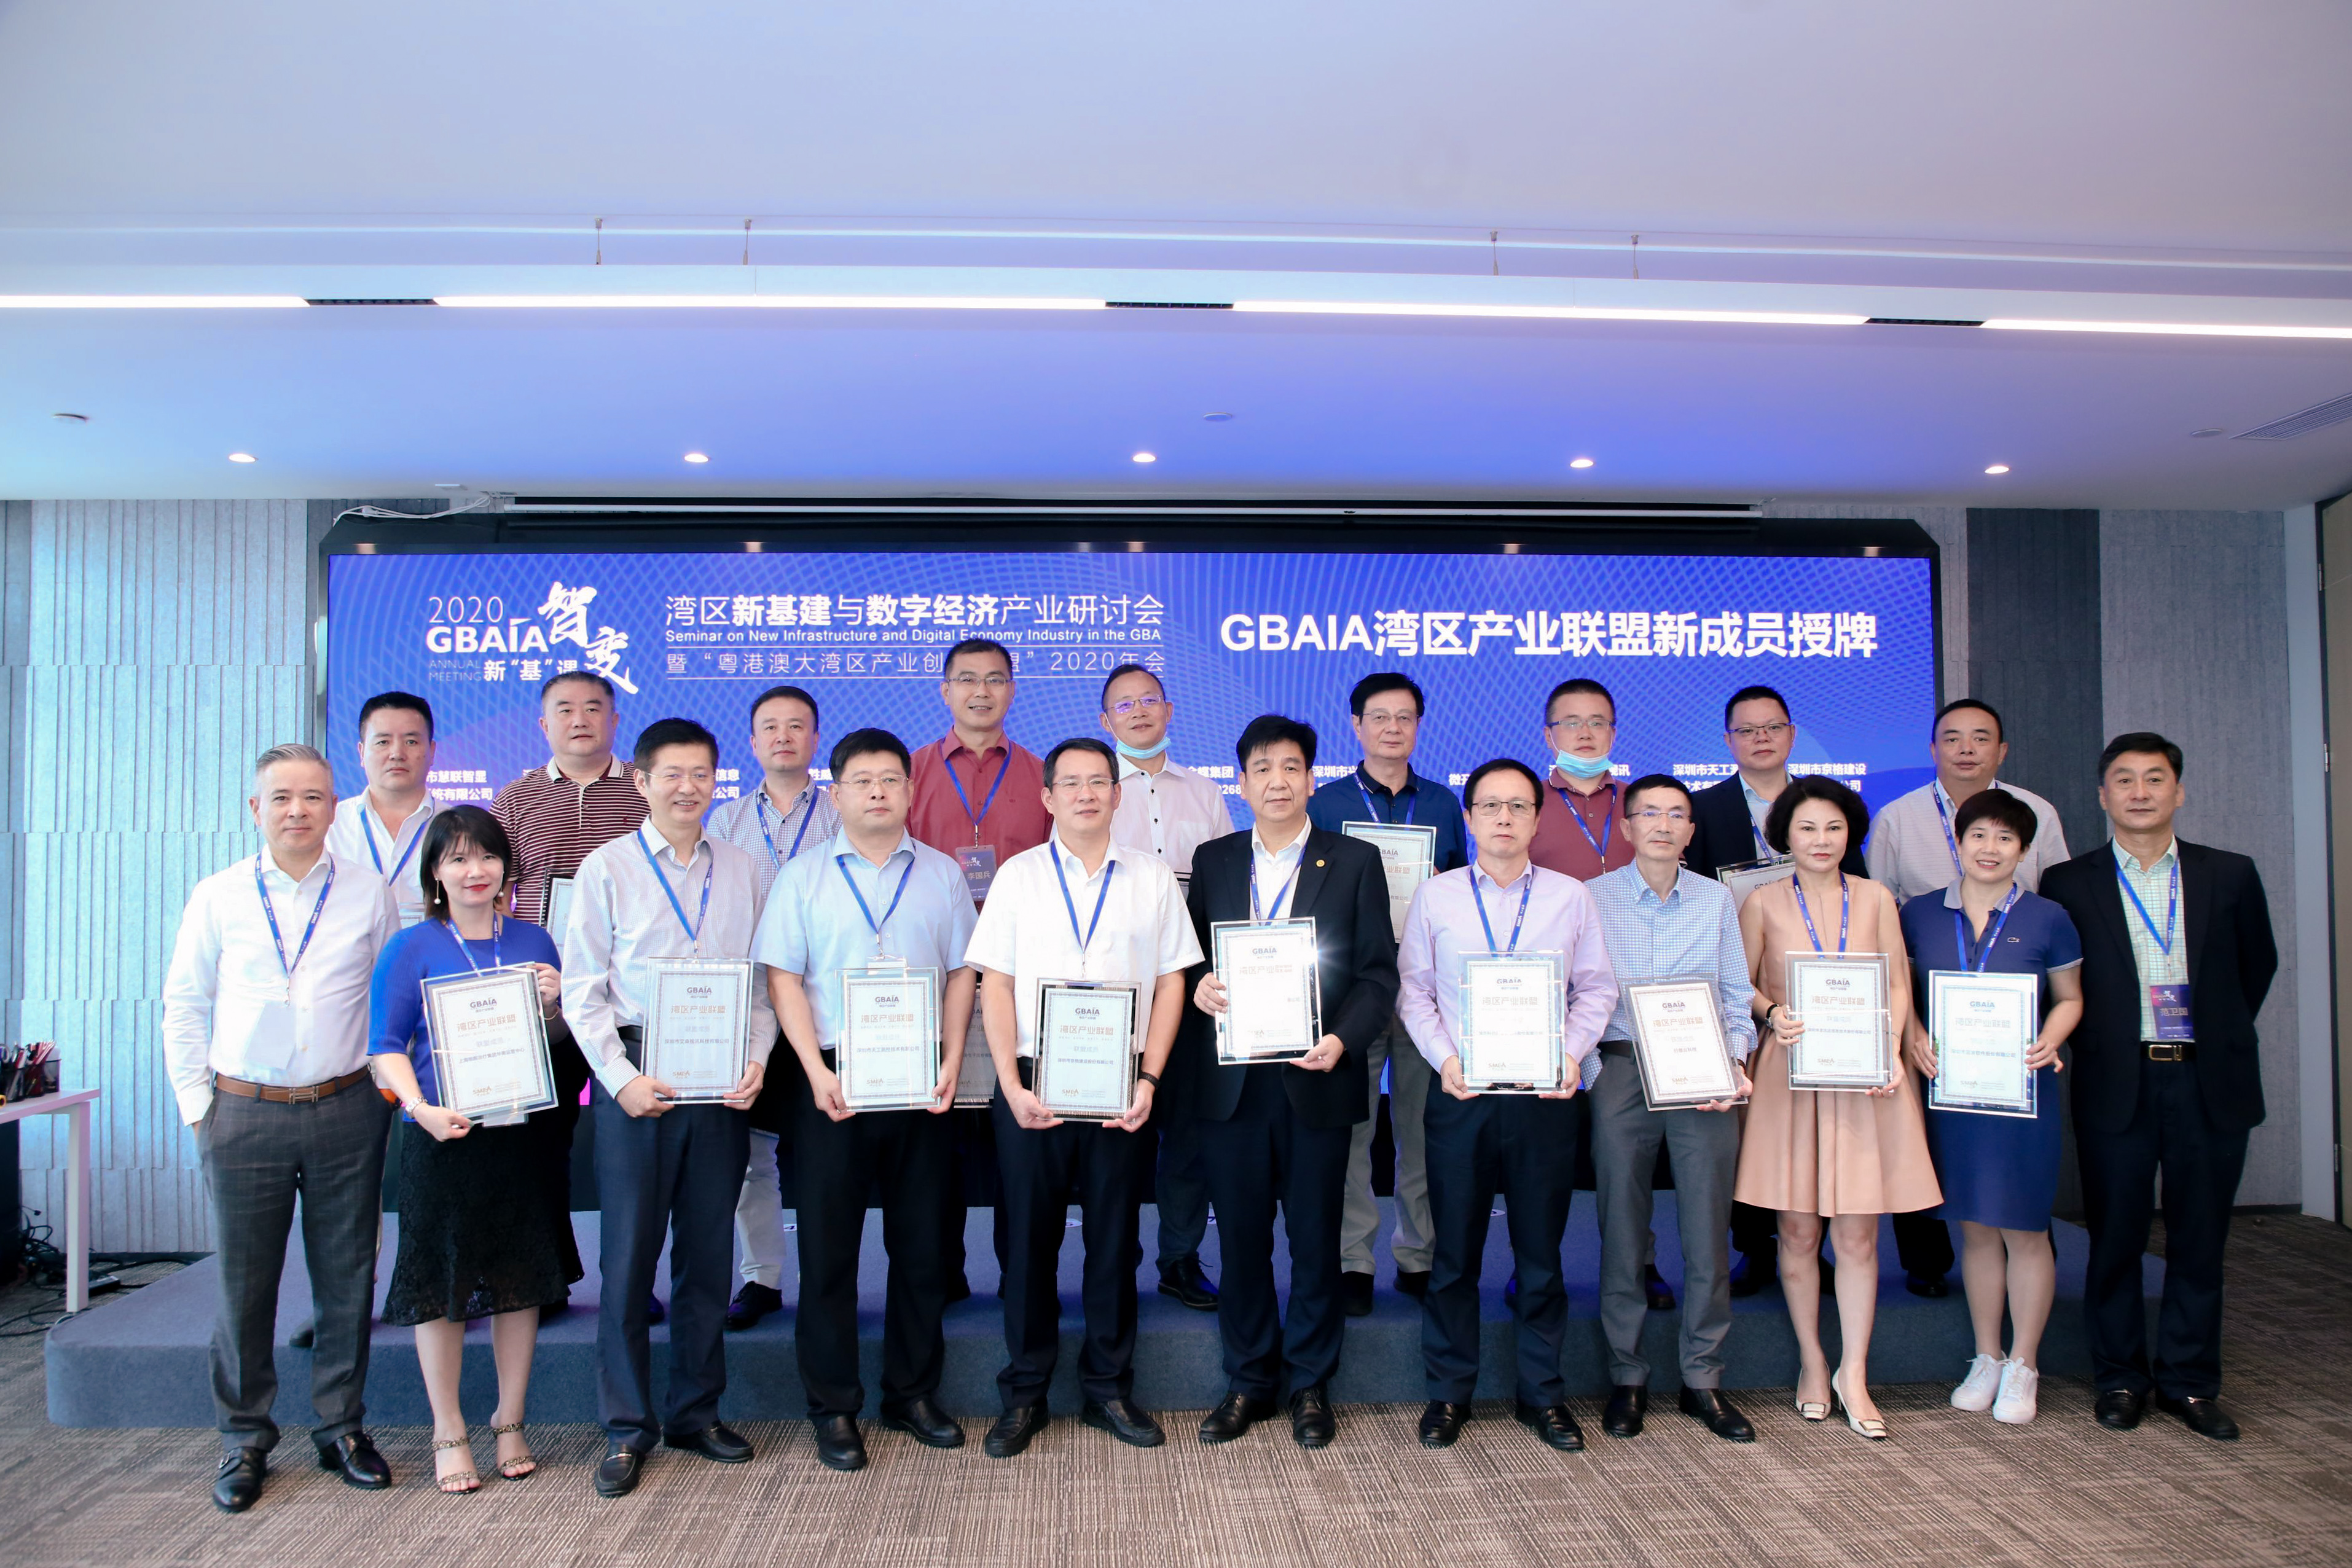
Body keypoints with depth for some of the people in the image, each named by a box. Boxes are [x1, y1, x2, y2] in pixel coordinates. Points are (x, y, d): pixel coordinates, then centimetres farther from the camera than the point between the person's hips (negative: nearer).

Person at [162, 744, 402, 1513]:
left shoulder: (370, 894, 3)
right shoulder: (217, 897, 3)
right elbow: (185, 1006, 8)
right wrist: (196, 1104, 3)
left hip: (346, 1110, 0)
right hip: (242, 1112, 0)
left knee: (348, 1278, 8)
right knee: (244, 1283, 7)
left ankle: (342, 1427, 24)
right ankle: (245, 1441, 23)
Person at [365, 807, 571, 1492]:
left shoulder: (532, 941, 8)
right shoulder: (412, 948, -2)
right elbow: (385, 1045, -5)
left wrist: (555, 1004, -8)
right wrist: (424, 1110, -20)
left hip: (522, 1130, 3)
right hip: (442, 1138, -3)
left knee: (521, 1278, 9)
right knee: (441, 1282, 5)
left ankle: (510, 1423, 24)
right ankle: (448, 1435, 20)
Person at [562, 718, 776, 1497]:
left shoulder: (741, 871, 8)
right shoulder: (607, 867, 1)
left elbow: (761, 978, 9)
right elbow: (582, 988, -2)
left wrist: (755, 1060, -5)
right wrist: (621, 1076, -11)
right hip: (635, 1078, -2)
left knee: (708, 1253, 11)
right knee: (628, 1255, 2)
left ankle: (697, 1412, 25)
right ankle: (627, 1428, 16)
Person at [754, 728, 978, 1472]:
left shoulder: (941, 874, 8)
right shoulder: (804, 877, 3)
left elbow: (961, 975, 8)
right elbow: (783, 978, -1)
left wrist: (951, 1065, -3)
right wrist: (816, 1071, -12)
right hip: (833, 1081, -1)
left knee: (922, 1243, 9)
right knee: (828, 1246, 4)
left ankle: (912, 1394, 24)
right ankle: (833, 1409, 17)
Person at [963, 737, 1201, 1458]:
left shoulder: (1153, 879, 6)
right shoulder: (1018, 876, 4)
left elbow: (1171, 983, 5)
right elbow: (995, 983, 0)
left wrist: (1148, 1080, -5)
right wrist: (1012, 1086, -9)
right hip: (1032, 1084, -1)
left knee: (1114, 1239, 9)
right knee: (1029, 1239, 6)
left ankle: (1109, 1390, 23)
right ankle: (1024, 1396, 20)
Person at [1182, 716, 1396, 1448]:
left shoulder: (1355, 861, 3)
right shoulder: (1212, 861, 10)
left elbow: (1380, 973, 0)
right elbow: (1189, 957, 12)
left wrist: (1342, 1039, -15)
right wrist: (1198, 988, -11)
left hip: (1316, 1081, -2)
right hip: (1231, 1084, 2)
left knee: (1315, 1241, 8)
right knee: (1241, 1238, 9)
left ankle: (1310, 1385, 24)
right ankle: (1248, 1381, 26)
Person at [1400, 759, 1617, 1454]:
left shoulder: (1571, 896, 5)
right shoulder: (1435, 896, 4)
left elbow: (1597, 988, 6)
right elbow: (1413, 990, 4)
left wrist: (1571, 1054, -8)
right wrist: (1445, 1059, -8)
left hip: (1546, 1095, 1)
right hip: (1461, 1093, 0)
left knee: (1541, 1252, 9)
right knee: (1454, 1252, 7)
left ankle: (1542, 1394, 24)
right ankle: (1449, 1392, 21)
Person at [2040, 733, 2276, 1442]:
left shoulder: (2230, 876, 5)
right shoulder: (2068, 884, 1)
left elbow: (2258, 964, 17)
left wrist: (2222, 1033, 12)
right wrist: (2093, 1042, 1)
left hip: (2209, 1083, 2)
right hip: (2117, 1084, -1)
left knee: (2200, 1237, 9)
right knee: (2115, 1237, 6)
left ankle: (2189, 1380, 22)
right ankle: (2120, 1377, 20)